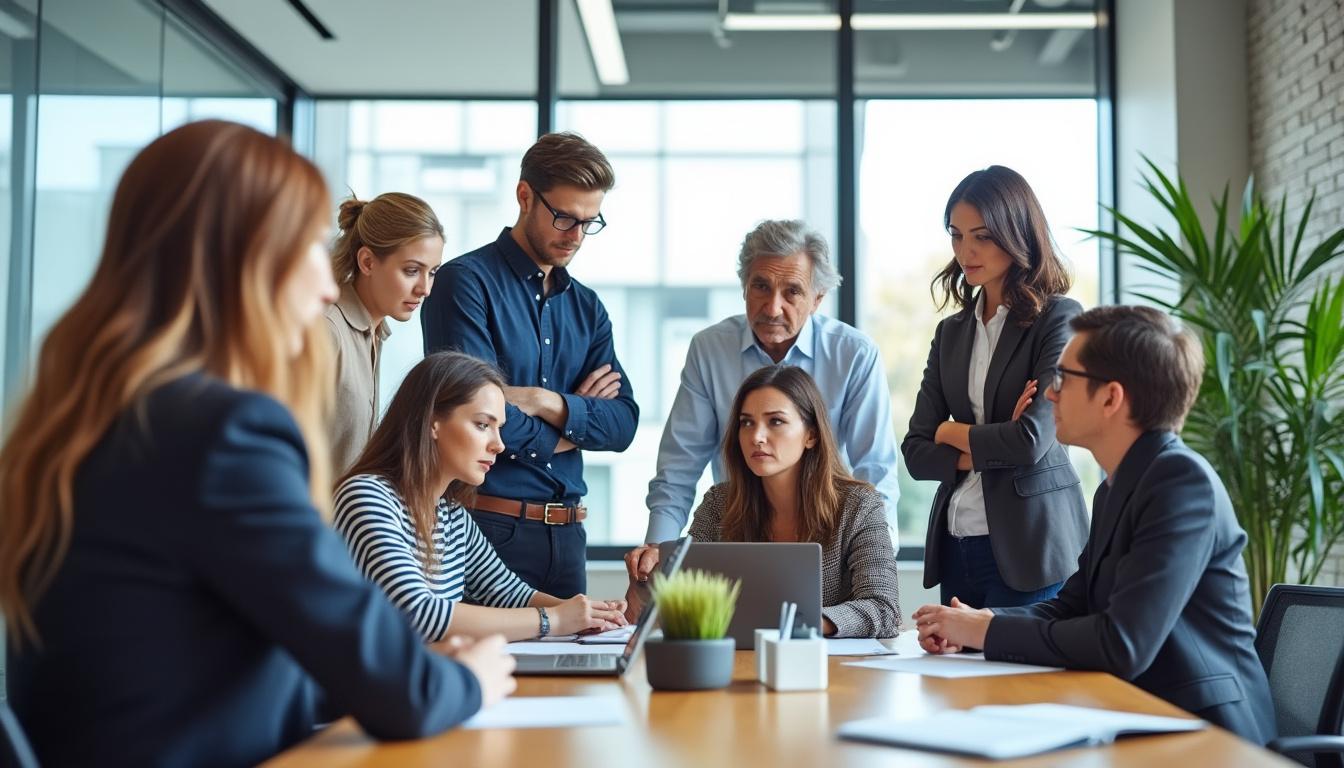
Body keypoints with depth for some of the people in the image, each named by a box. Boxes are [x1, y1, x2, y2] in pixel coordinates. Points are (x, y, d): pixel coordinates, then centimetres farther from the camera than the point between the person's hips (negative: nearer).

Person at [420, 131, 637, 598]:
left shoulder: (587, 307, 14)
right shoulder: (467, 282, -7)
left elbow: (623, 424, 3)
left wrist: (548, 403, -15)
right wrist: (570, 428, -3)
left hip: (567, 535, 6)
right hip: (487, 526, -6)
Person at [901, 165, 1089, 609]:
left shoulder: (1058, 319, -5)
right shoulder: (952, 332, 13)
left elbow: (1032, 440, -15)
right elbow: (915, 452, 7)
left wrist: (953, 432, 1)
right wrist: (990, 450, -9)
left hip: (1028, 545, -5)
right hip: (956, 547, 5)